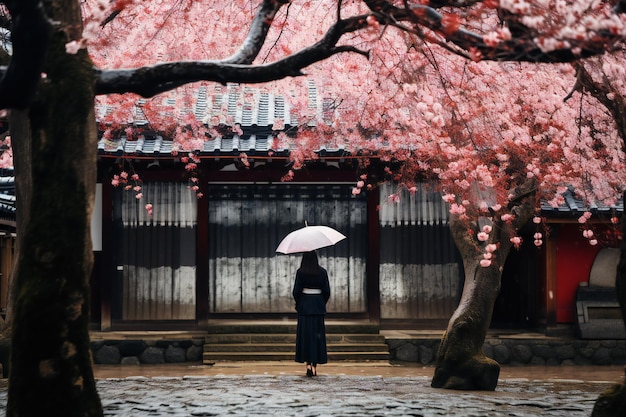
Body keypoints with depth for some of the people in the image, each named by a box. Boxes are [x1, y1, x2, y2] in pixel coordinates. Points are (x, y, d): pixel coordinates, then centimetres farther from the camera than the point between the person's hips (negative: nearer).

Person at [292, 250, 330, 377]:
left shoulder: (301, 272, -7)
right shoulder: (322, 272, -1)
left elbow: (296, 291, -7)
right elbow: (327, 291, 0)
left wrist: (298, 304, 9)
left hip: (304, 305, -2)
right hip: (318, 306, 2)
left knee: (305, 335, 4)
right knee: (317, 334, 7)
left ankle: (308, 363, -5)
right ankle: (315, 366, 6)